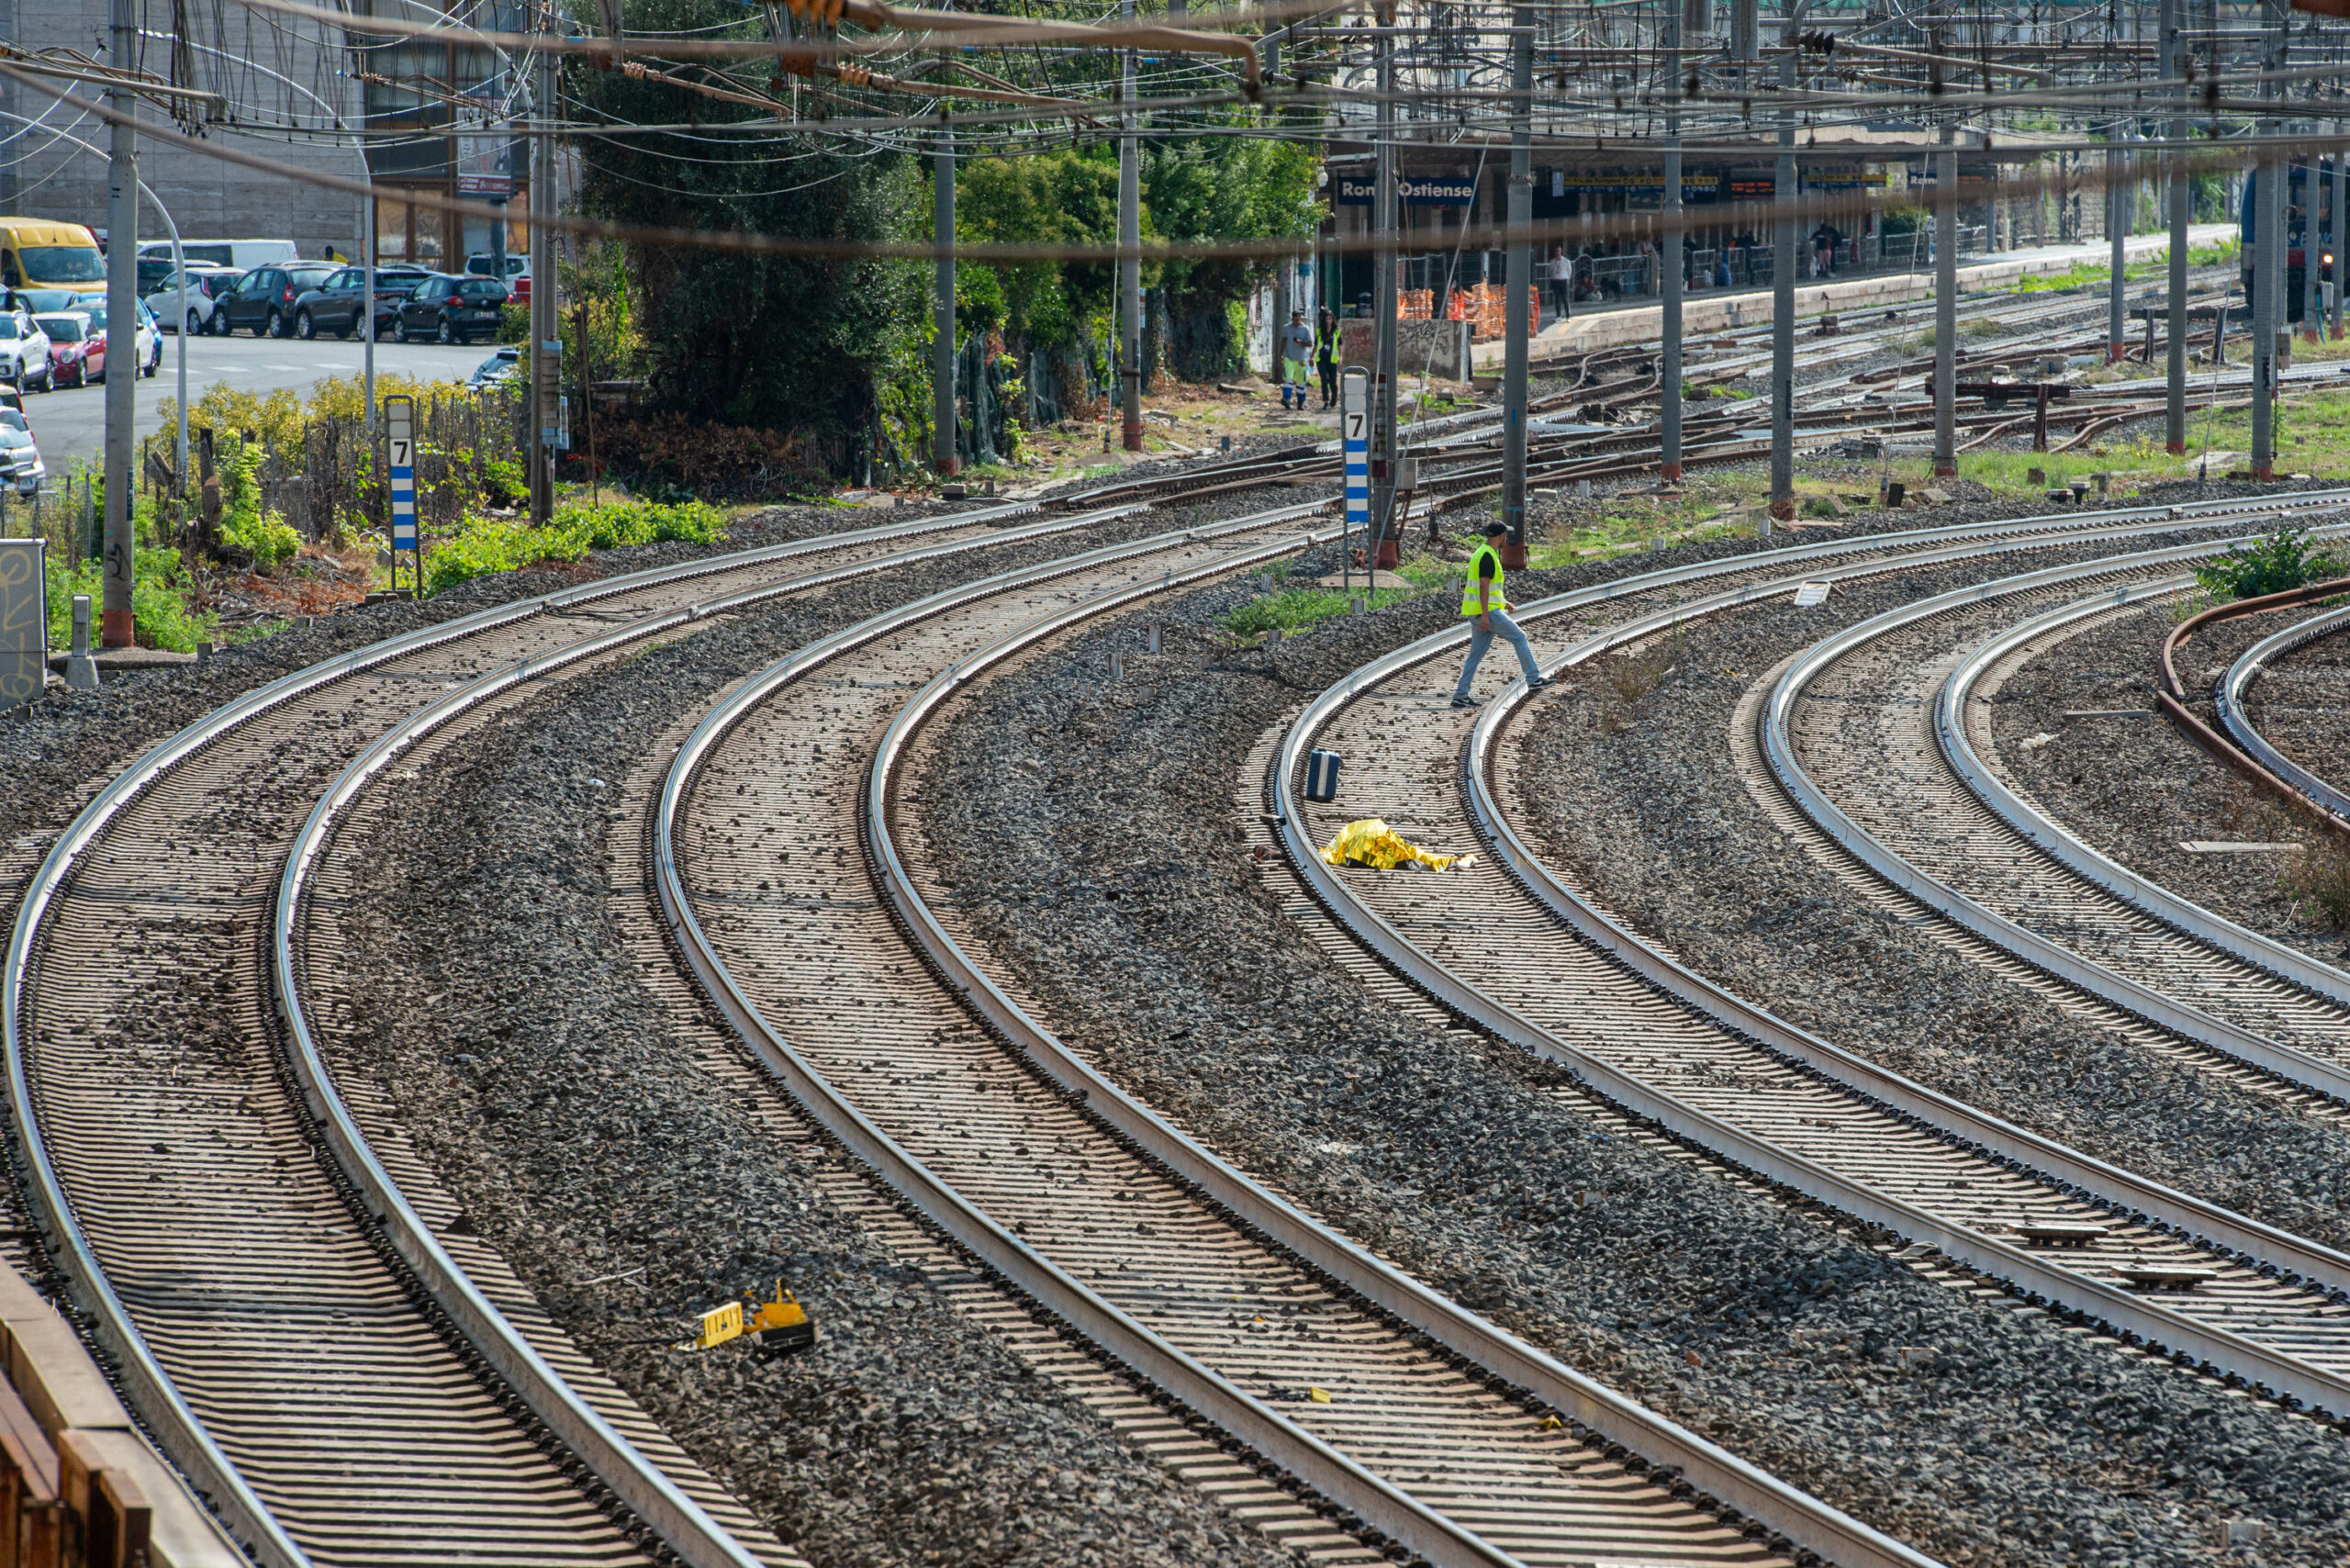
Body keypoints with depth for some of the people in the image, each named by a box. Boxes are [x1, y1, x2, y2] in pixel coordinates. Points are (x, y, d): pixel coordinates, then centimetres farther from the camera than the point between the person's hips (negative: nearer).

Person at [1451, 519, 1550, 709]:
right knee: (1519, 638, 2)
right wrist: (1485, 615, -26)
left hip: (1476, 613, 10)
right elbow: (1483, 586, -22)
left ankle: (1460, 695, 4)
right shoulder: (1488, 556, -15)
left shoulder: (1482, 553, 17)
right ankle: (1534, 680, 6)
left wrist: (1502, 602, 34)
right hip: (1487, 611, -10)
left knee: (1476, 654, 8)